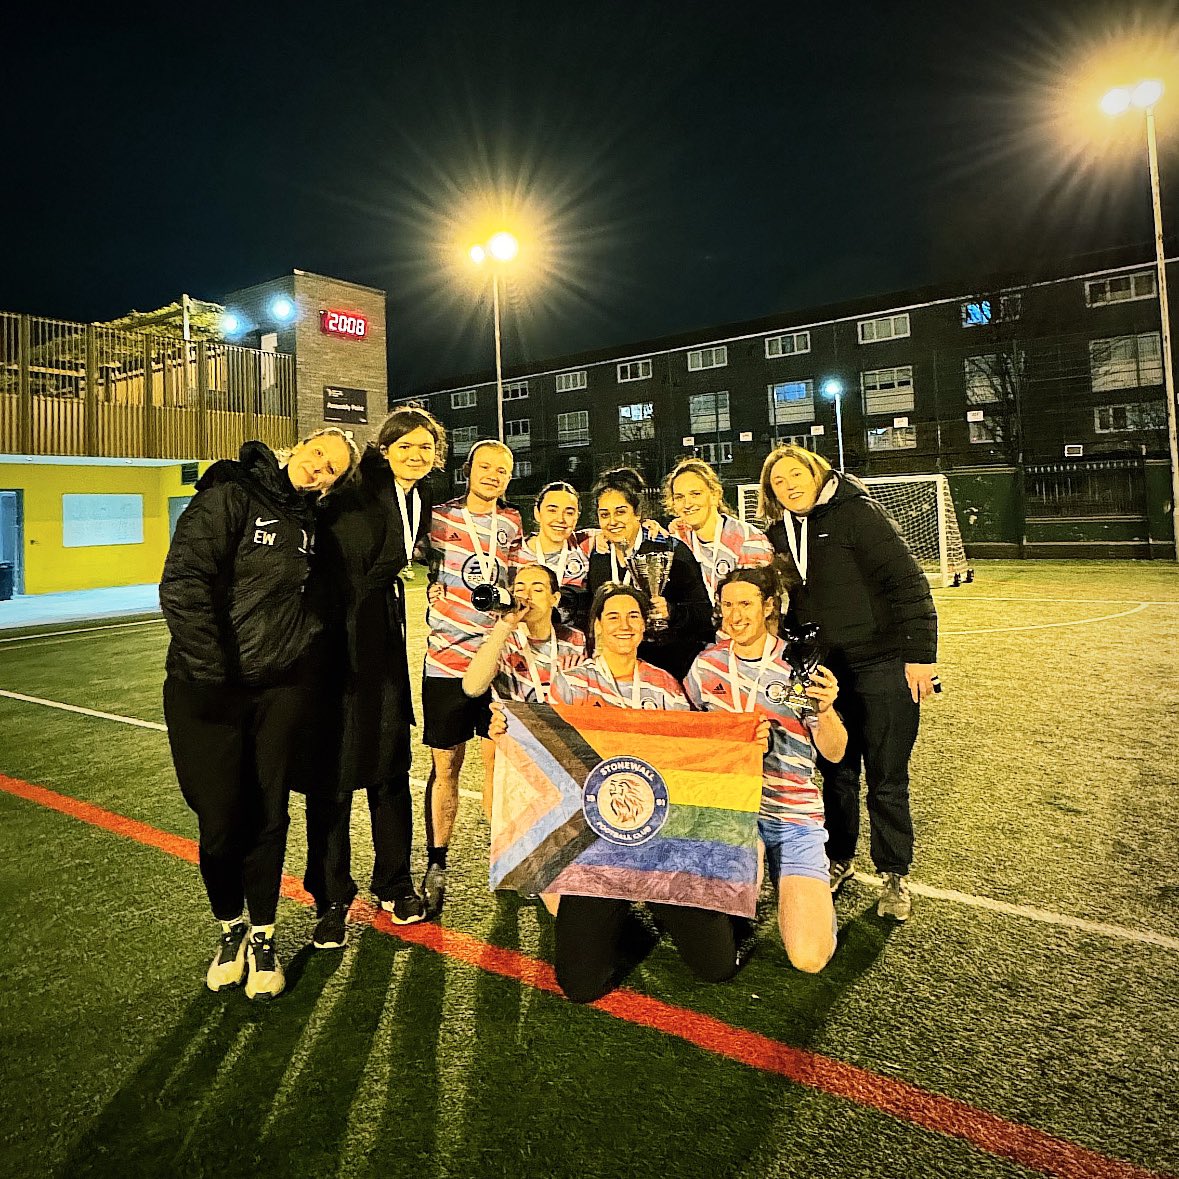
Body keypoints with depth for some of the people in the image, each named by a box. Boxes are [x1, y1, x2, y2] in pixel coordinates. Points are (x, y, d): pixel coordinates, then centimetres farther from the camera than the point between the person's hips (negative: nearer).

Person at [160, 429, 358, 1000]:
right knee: (220, 821, 4)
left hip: (283, 690, 4)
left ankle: (262, 937, 28)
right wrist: (213, 672, -19)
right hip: (209, 690, -4)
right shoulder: (230, 497, -10)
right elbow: (182, 585, -18)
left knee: (268, 817, 10)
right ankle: (230, 928, 30)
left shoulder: (308, 521, 9)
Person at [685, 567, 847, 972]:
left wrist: (827, 709, -23)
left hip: (793, 812, -2)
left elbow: (834, 753, -4)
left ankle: (807, 891, 20)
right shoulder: (707, 663, 3)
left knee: (809, 958, -12)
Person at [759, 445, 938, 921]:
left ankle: (895, 876, 23)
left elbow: (908, 583, -15)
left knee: (886, 780, 5)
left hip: (884, 667, -5)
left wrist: (920, 654, -18)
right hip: (826, 672, 5)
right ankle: (839, 861, 34)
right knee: (836, 773, 15)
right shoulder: (779, 534, 6)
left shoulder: (857, 513, -12)